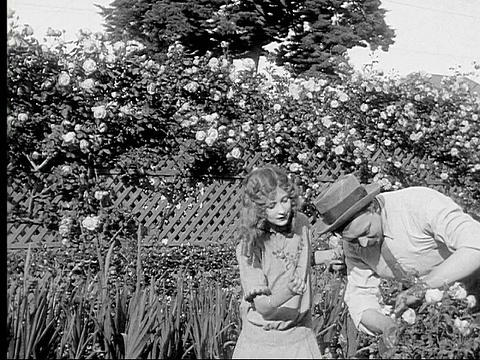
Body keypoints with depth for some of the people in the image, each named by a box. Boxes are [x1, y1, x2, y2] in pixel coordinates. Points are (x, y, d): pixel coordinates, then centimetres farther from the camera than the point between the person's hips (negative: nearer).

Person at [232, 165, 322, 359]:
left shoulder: (302, 224, -4)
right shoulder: (249, 246, -18)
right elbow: (263, 307, -20)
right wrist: (289, 291, -36)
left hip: (300, 336, 3)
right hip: (262, 341, -3)